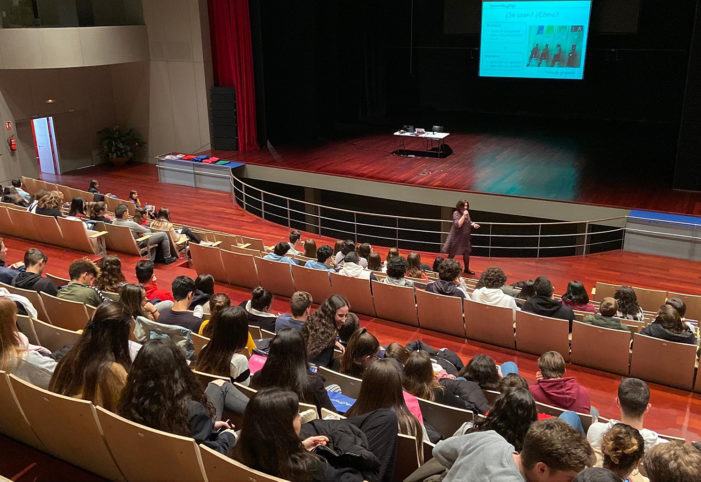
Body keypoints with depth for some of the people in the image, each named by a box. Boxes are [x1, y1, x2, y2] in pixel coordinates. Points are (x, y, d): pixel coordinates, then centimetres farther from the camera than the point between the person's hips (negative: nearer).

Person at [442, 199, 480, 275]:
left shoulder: (467, 213, 5)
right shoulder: (456, 213, -15)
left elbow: (469, 222, 16)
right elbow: (458, 225, -25)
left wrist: (474, 225, -5)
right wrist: (464, 216, -26)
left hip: (465, 238, 7)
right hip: (456, 237, -7)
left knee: (466, 253, 14)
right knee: (451, 254, 1)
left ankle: (467, 269, 29)